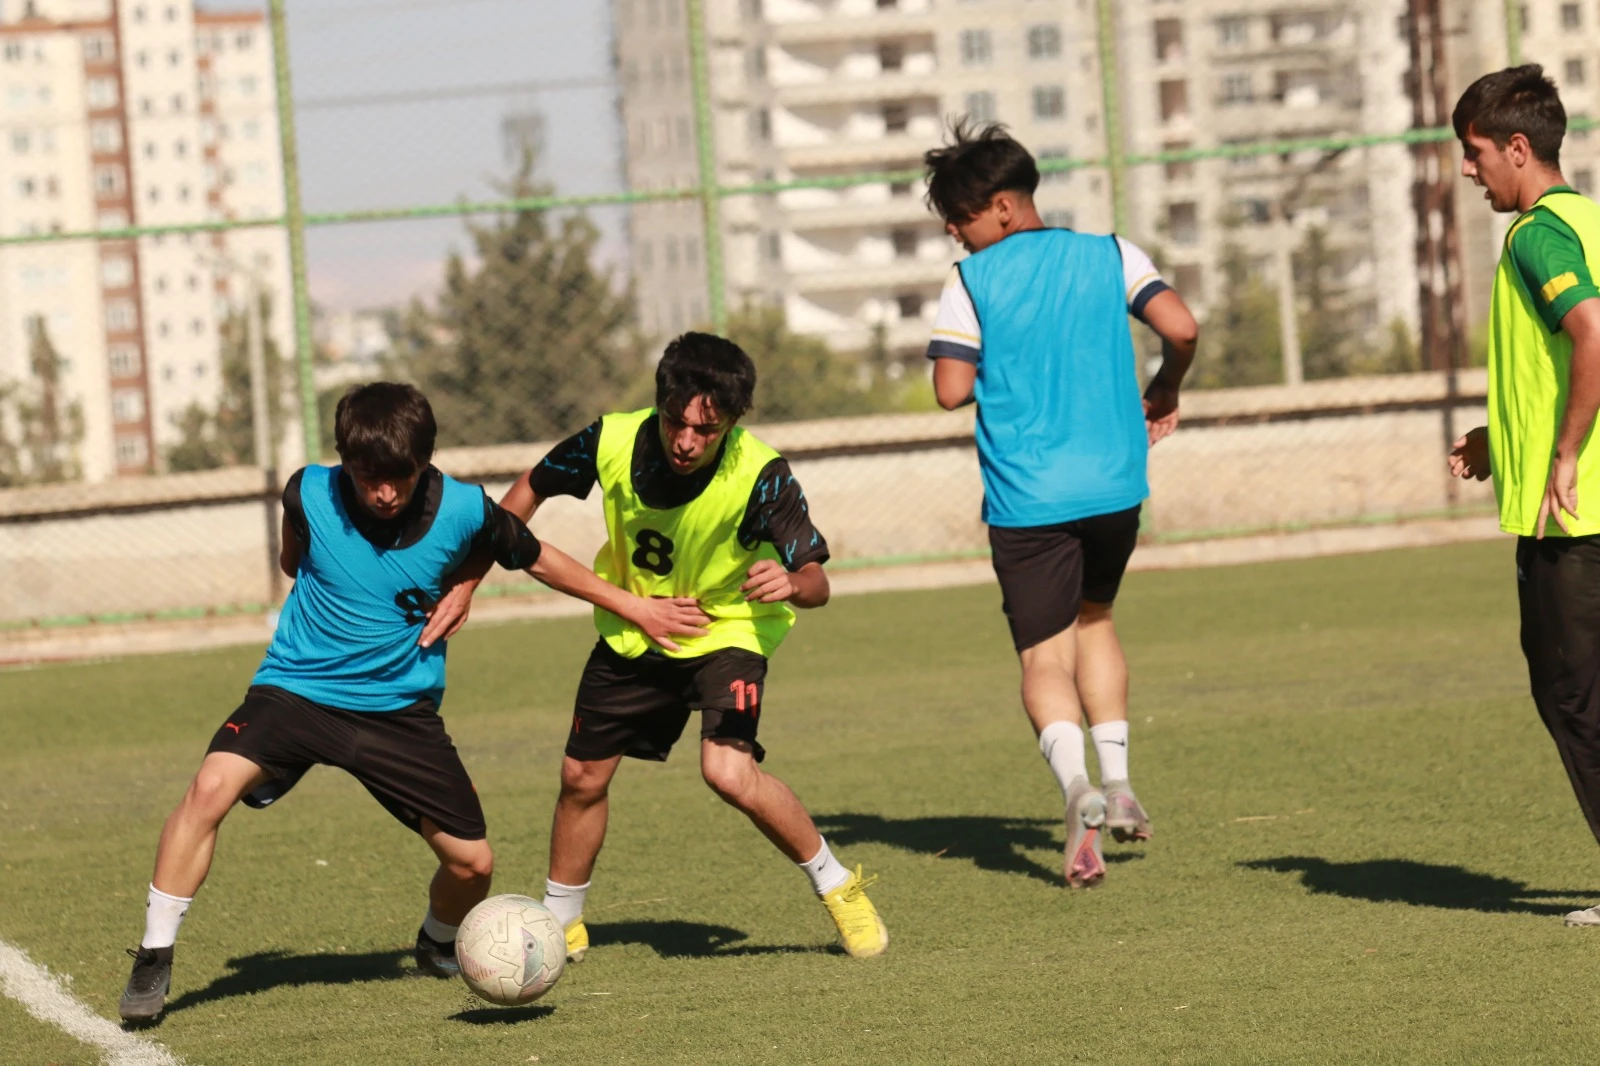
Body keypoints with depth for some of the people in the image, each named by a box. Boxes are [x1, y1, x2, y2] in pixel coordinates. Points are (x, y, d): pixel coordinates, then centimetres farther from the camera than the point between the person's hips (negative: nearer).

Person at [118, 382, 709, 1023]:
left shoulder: (463, 510, -14)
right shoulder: (310, 496, -14)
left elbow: (537, 560, 6)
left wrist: (634, 608, 13)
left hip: (401, 707, 1)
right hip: (297, 686, -1)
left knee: (472, 862, -1)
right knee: (213, 785, -28)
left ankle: (438, 947, 35)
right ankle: (154, 958, -16)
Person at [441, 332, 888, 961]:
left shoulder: (759, 475, -31)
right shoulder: (613, 443, -23)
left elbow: (816, 581, -30)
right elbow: (534, 486, -3)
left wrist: (791, 583, -53)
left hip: (727, 631, -4)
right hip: (631, 634, 4)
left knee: (729, 772, -26)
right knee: (582, 777, 11)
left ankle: (837, 886, -2)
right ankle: (559, 925, 36)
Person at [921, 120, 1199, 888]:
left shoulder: (971, 282, -4)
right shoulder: (1109, 257, 4)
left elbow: (951, 389, -10)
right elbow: (1180, 328, -7)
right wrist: (1164, 392, 12)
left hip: (1027, 499, -4)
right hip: (1114, 483, 4)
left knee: (1044, 655, 1)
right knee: (1093, 621, 25)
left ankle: (1077, 787, -25)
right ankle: (1118, 782, 15)